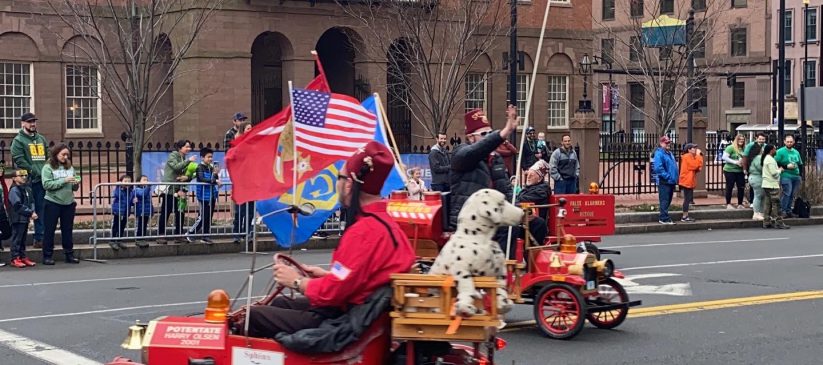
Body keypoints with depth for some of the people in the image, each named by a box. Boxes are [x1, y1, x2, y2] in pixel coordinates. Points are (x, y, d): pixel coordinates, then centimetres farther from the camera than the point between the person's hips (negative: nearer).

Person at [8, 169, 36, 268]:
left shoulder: (28, 189, 12)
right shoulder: (14, 190, -14)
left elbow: (32, 202, 14)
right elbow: (18, 206, -20)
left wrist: (33, 212, -5)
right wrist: (30, 213, -17)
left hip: (26, 218, 8)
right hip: (18, 218, -8)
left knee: (23, 239, 14)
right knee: (16, 239, -3)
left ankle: (23, 257, 21)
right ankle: (15, 259, 1)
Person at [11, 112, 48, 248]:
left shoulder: (41, 139, 19)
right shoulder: (19, 140, 0)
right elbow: (19, 160, -11)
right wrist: (34, 172, -16)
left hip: (43, 180, 5)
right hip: (29, 181, -5)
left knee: (41, 211, 6)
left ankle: (39, 238, 10)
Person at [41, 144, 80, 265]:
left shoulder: (70, 167, 8)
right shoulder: (48, 167, -4)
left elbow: (74, 188, 13)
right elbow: (46, 184, -15)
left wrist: (76, 184, -10)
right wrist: (63, 181, -20)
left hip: (68, 203, 4)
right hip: (53, 203, -4)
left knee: (67, 230, 10)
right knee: (49, 230, 2)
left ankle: (69, 254, 17)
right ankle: (47, 256, 8)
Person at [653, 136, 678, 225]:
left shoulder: (669, 153, 19)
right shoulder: (659, 153, -12)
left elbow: (674, 166, 29)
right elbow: (658, 168, -23)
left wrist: (676, 177, 15)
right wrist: (668, 176, -20)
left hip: (671, 182, 9)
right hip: (664, 182, -9)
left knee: (668, 200, 12)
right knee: (664, 200, -8)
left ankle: (664, 217, 19)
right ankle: (664, 219, -7)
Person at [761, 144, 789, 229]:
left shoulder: (766, 158, 17)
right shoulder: (770, 159, -15)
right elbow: (774, 173, -20)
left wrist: (778, 169, 11)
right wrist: (780, 170, -3)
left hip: (767, 184, 10)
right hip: (772, 185, -10)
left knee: (768, 203, 11)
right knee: (776, 203, -8)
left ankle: (766, 222, 12)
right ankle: (778, 223, -8)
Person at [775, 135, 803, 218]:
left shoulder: (796, 152, 17)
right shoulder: (780, 152, -2)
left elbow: (800, 164, 27)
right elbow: (776, 164, -9)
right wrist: (786, 166, -14)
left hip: (796, 176, 6)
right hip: (786, 176, -6)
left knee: (793, 195, 7)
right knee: (787, 193, -15)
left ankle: (788, 210, 15)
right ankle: (783, 211, -10)